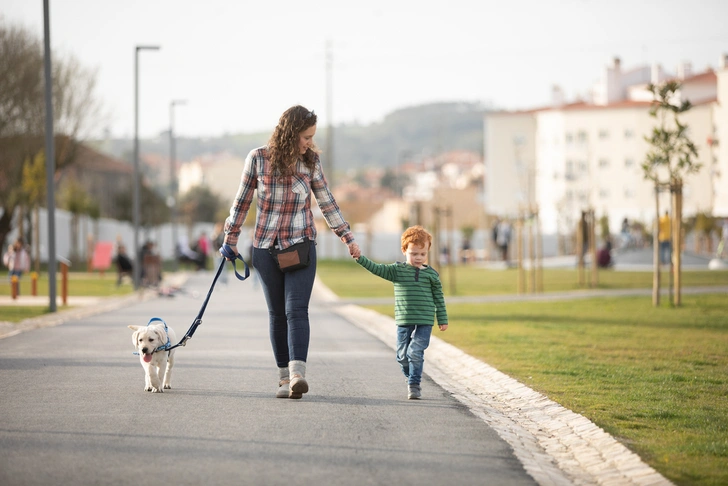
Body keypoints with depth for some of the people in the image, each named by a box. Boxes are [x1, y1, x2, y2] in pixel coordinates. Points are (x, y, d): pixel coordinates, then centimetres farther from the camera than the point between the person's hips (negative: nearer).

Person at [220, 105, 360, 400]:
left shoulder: (310, 162, 1)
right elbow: (242, 201, 6)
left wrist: (348, 238, 10)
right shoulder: (258, 158, -4)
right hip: (266, 248, 0)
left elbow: (327, 203, 9)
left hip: (301, 246, 0)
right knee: (277, 313, 5)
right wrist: (231, 238, 11)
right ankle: (284, 377, 11)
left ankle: (298, 374, -27)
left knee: (296, 309, -15)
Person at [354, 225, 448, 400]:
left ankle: (414, 384, -2)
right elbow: (376, 269, -8)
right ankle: (411, 378, 31)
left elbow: (439, 298, 10)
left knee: (416, 353, -12)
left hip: (424, 322, -2)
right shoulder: (397, 270, 2)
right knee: (402, 355, 7)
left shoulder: (431, 273, 4)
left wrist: (442, 320, 10)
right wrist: (360, 258, -21)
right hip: (403, 321, 2)